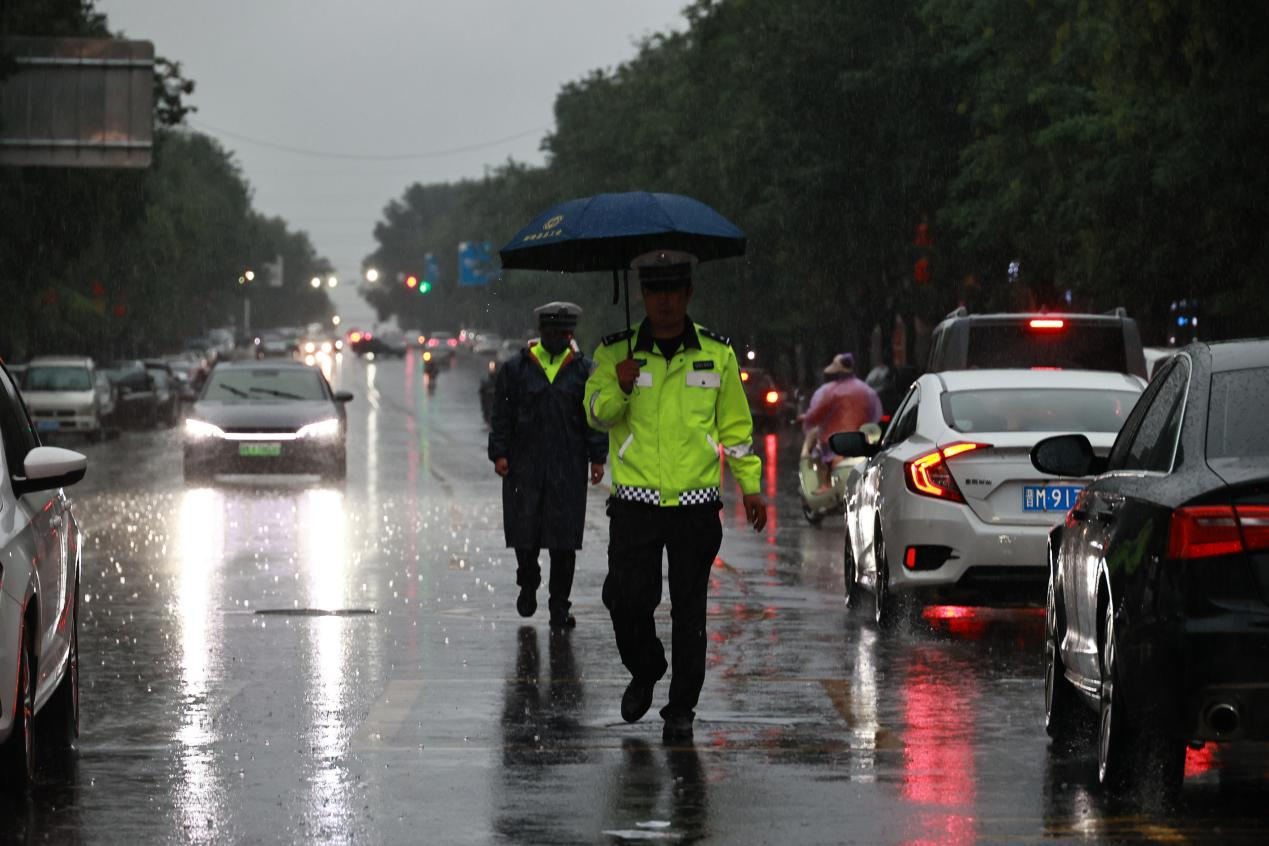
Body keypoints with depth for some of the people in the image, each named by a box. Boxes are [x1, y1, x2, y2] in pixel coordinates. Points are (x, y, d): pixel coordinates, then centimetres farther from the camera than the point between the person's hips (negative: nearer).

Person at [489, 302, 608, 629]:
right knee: (524, 530, 3)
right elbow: (502, 415, 6)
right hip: (525, 465, 0)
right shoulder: (516, 368, 5)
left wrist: (597, 457, 1)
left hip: (569, 468, 0)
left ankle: (559, 605, 5)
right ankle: (528, 583, 30)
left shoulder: (583, 370, 7)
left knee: (565, 540, -2)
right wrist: (500, 453, -3)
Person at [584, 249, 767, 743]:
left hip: (696, 502, 1)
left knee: (689, 607, 2)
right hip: (635, 500, -1)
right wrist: (619, 388, -28)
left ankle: (682, 709, 11)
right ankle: (645, 672, 21)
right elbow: (597, 414, -8)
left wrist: (751, 487, 10)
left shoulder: (715, 353, 7)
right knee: (627, 597, -8)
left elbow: (735, 425, 14)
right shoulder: (617, 351, 3)